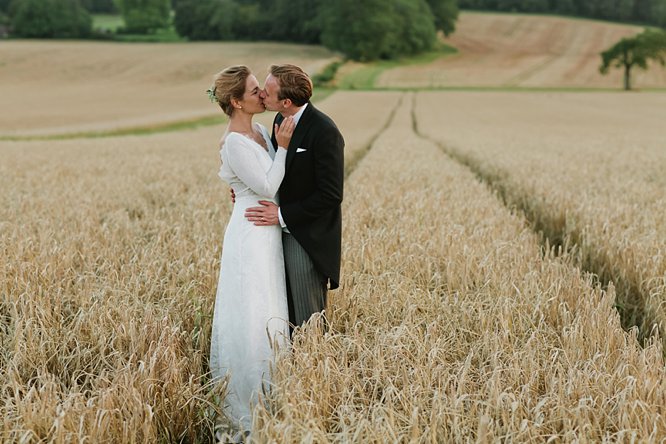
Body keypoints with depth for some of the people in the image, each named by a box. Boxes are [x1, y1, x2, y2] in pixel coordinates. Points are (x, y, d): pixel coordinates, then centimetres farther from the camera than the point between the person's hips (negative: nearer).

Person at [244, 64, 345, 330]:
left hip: (308, 239, -8)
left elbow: (330, 195, -20)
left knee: (307, 320, 2)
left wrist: (283, 215, -20)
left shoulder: (324, 132, -21)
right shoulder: (280, 120, 6)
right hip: (282, 232, 8)